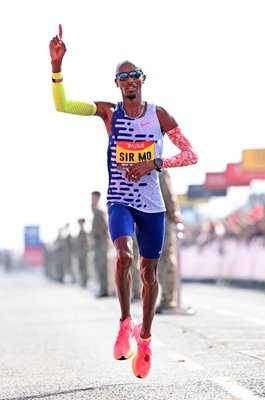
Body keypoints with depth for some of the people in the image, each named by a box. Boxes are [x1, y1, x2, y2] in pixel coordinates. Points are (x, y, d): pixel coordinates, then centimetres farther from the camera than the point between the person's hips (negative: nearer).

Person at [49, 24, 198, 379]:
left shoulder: (159, 116, 0)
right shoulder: (109, 112, -1)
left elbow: (191, 155, 0)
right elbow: (62, 105, -12)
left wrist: (154, 164, -13)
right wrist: (57, 65, -23)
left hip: (152, 203, 2)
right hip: (120, 200, -1)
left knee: (149, 271, 8)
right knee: (124, 255, -27)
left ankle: (144, 338, 24)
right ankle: (125, 323, -8)